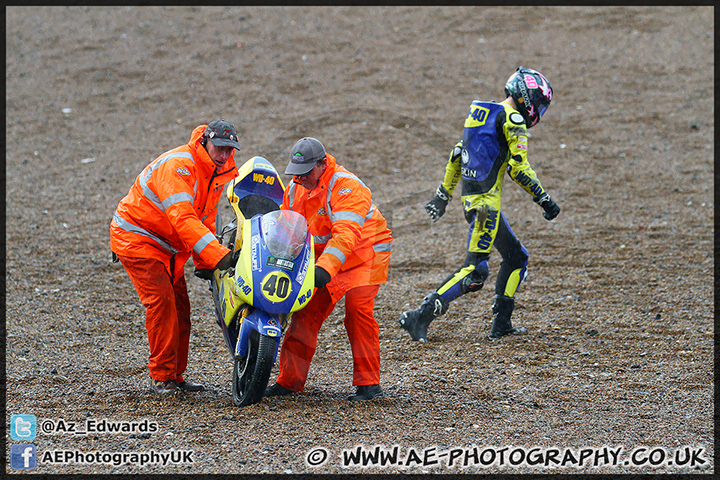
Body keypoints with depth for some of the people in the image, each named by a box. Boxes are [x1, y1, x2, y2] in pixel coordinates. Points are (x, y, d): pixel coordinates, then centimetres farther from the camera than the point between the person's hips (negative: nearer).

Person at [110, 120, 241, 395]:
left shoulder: (220, 173, 2)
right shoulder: (178, 166, -28)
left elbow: (205, 220, 14)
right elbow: (183, 218, -40)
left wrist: (204, 263, 5)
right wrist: (220, 256, -47)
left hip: (170, 245, 9)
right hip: (137, 236, -9)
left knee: (179, 308, 6)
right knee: (160, 301, -18)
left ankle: (176, 376, 13)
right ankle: (161, 377, -14)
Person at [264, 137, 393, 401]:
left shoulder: (346, 187, -27)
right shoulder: (295, 189, 0)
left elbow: (346, 234, -39)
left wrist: (325, 268, -51)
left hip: (365, 253, -7)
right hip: (324, 256, 7)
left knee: (357, 307, -24)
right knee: (307, 312, 0)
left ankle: (369, 382, -19)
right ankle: (290, 379, 8)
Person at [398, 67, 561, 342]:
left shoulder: (482, 113, 18)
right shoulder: (512, 118, -9)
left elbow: (456, 157, 22)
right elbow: (518, 168, -15)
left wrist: (443, 196, 28)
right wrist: (544, 200, -8)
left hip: (470, 200, 10)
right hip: (486, 203, -10)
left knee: (517, 257, 16)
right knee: (474, 272, -10)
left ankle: (501, 324, 17)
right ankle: (421, 317, -14)